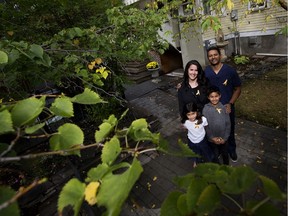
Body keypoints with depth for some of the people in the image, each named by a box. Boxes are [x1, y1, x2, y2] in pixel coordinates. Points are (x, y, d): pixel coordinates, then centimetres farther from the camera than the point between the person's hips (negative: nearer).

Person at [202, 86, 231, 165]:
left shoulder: (224, 107, -11)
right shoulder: (206, 109, -15)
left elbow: (228, 124, -6)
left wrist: (225, 137, -10)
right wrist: (212, 138, -14)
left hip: (223, 138, 2)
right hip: (212, 138, -1)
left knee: (225, 153, 22)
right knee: (215, 155, 17)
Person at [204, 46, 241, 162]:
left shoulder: (230, 70, -13)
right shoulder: (205, 72, -10)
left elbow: (237, 89, -5)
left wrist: (230, 103, -16)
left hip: (227, 108, 0)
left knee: (229, 131, 20)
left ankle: (231, 150, 47)